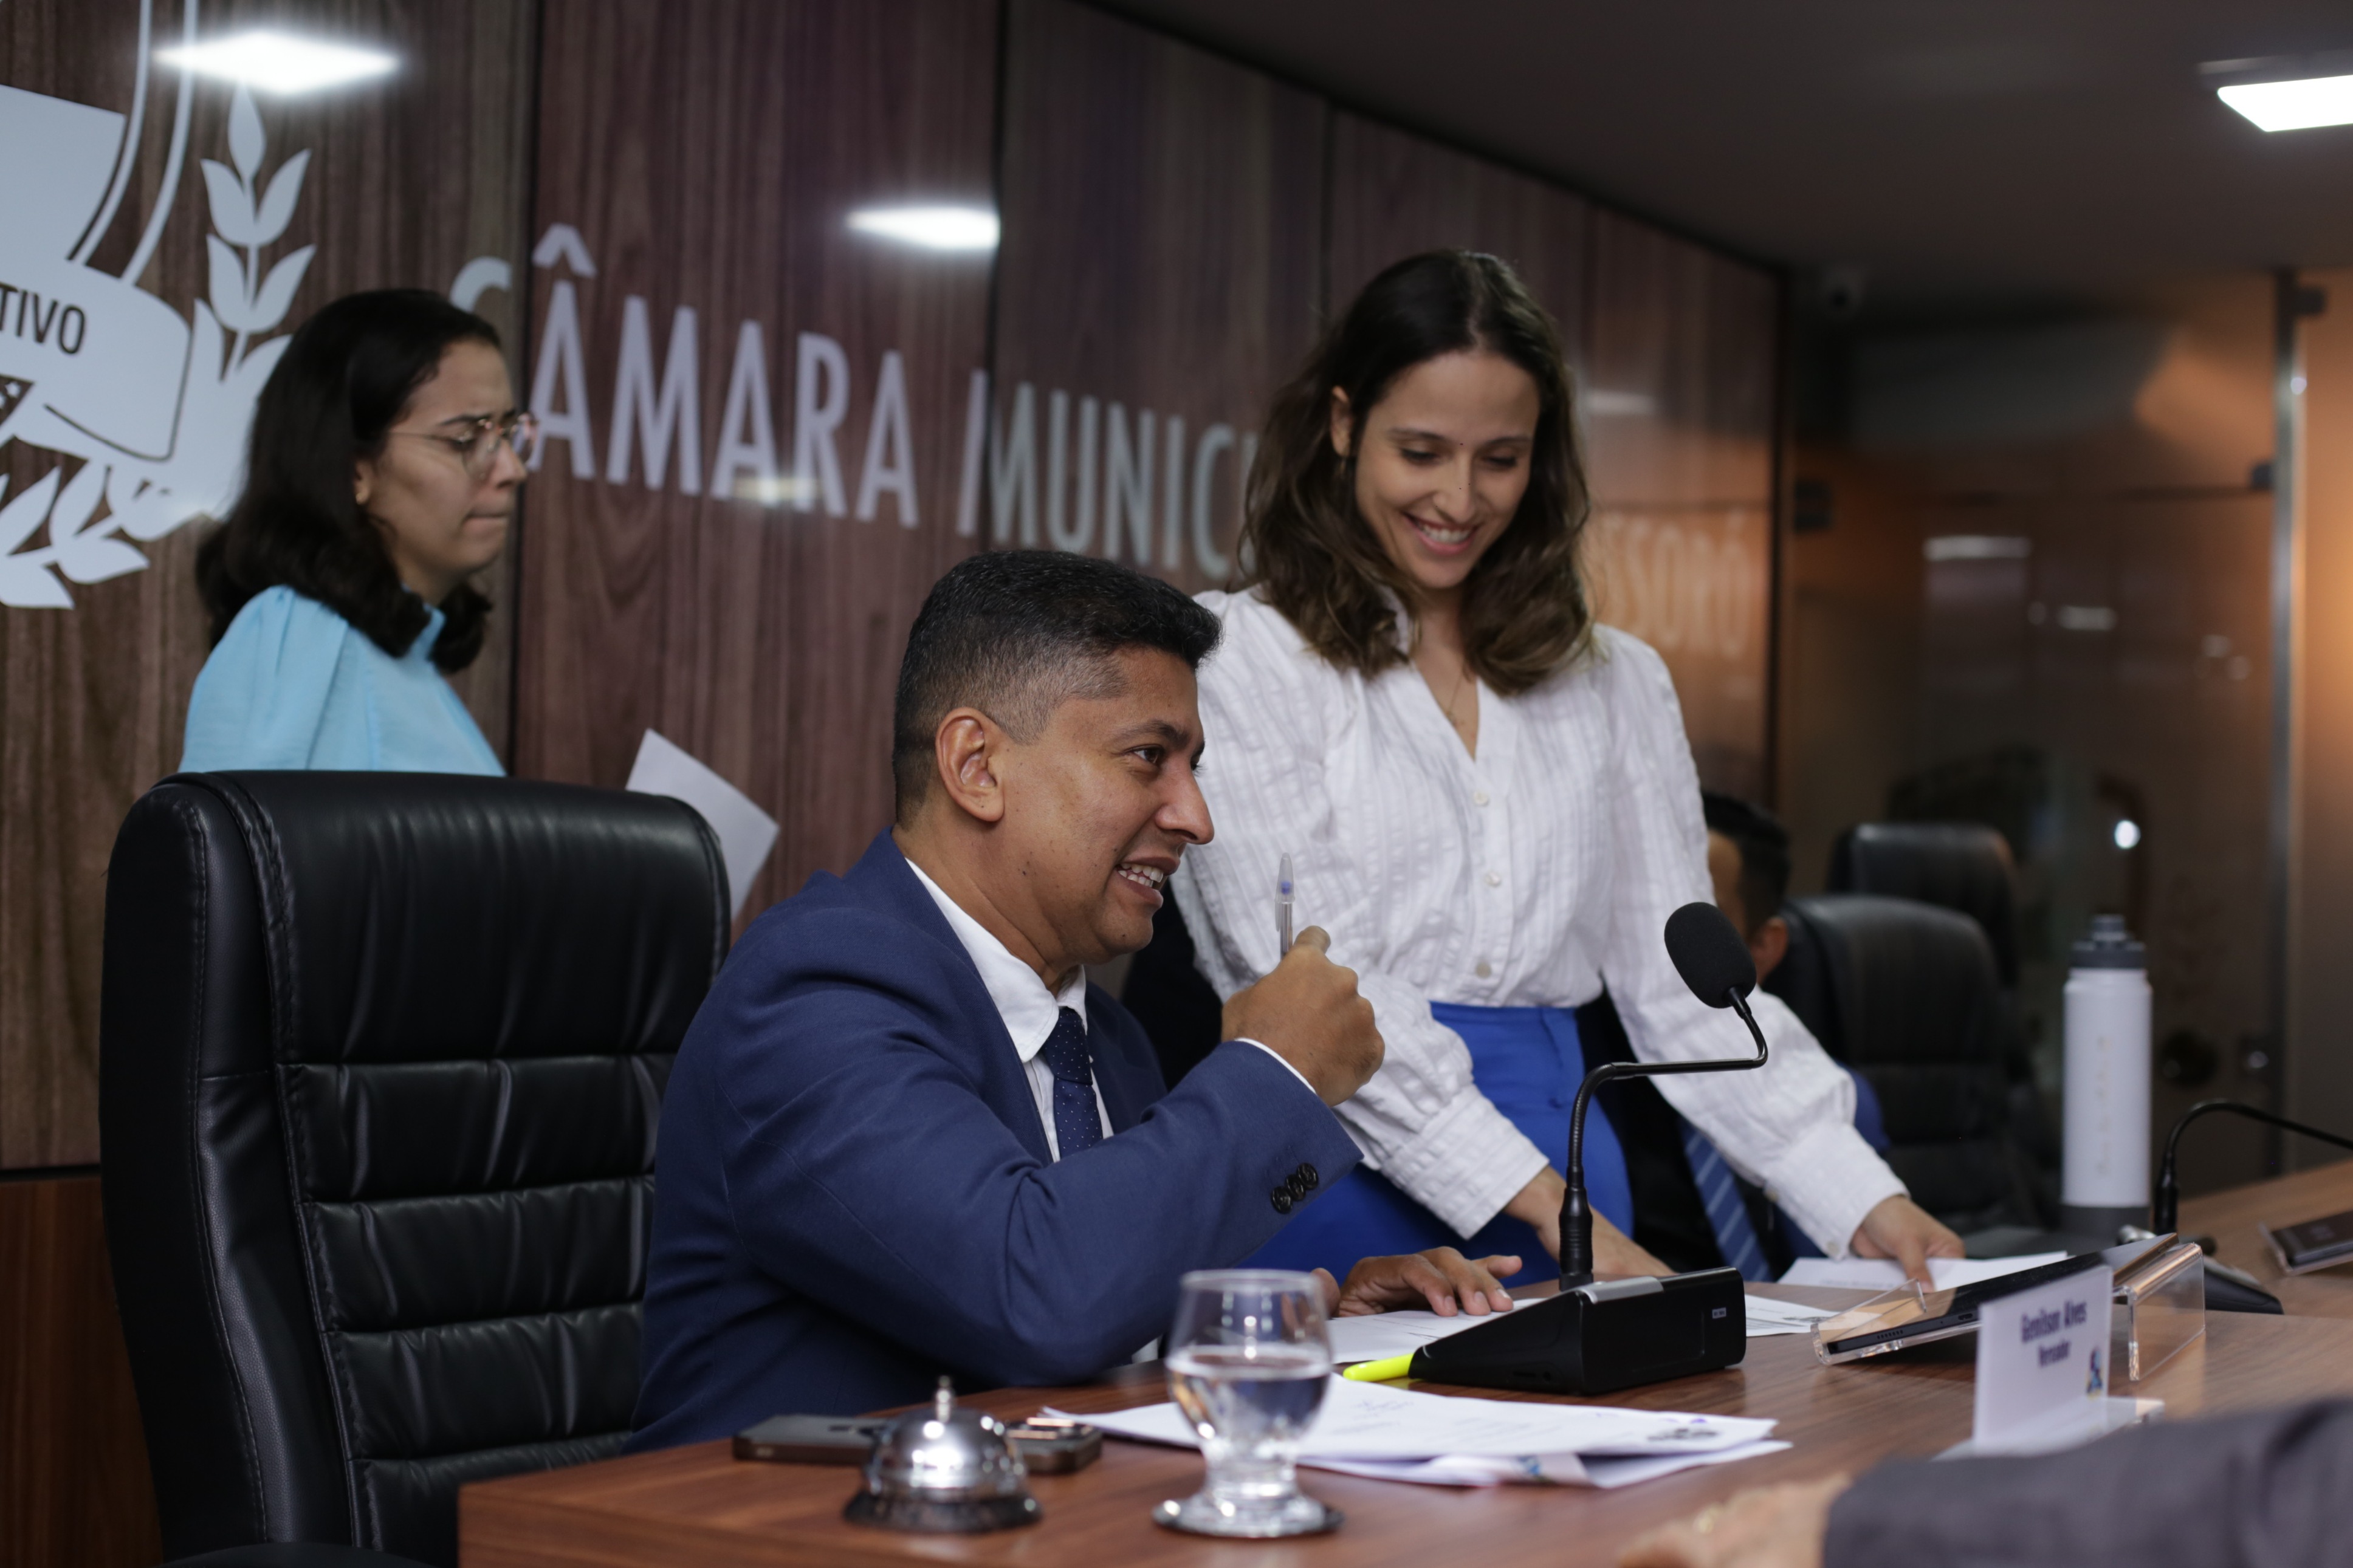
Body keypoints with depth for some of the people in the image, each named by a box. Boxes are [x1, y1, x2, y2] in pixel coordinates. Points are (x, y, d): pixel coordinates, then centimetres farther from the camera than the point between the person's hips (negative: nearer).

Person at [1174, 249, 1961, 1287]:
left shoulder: (1612, 682, 16)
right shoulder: (1238, 656, 1)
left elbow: (1684, 985, 14)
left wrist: (1865, 1202, 0)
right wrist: (1538, 1199, -16)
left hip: (1565, 1187, 4)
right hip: (1336, 1190, -4)